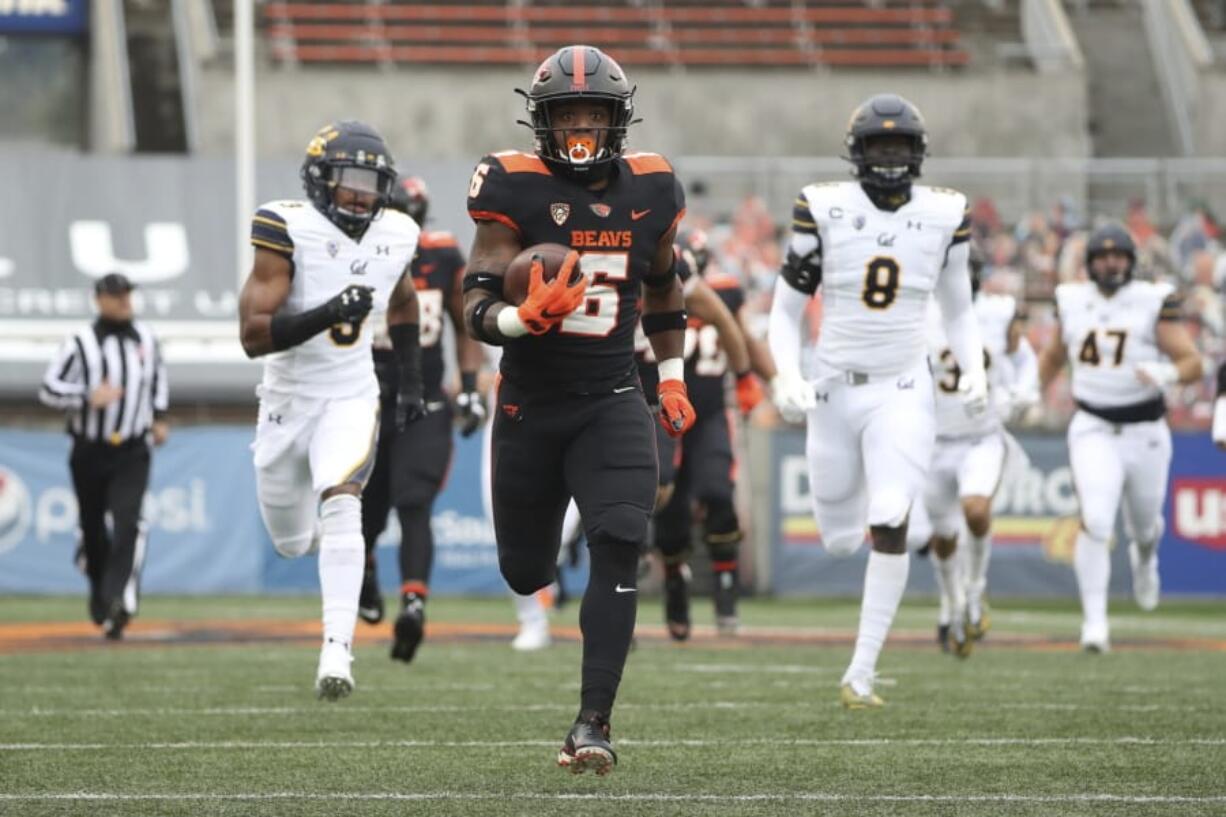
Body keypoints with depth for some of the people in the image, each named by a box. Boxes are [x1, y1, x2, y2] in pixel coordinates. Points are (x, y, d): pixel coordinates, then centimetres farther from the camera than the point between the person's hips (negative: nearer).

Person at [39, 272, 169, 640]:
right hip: (89, 452, -1)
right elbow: (49, 389, -8)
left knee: (127, 523, -18)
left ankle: (120, 600, -26)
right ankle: (99, 589, 35)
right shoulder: (80, 344, -7)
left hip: (132, 452, 1)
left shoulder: (146, 339, 5)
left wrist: (160, 417, 15)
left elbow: (158, 376, 24)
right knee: (92, 527, 9)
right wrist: (89, 396, -22)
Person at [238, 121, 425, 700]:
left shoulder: (394, 236, -4)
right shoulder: (287, 230, -19)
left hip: (351, 399, 1)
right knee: (293, 543, 13)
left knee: (340, 505, -26)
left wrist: (411, 384, 16)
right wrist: (329, 314, -36)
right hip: (288, 401, -1)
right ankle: (336, 527, 53)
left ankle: (337, 652, -30)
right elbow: (254, 336, -25)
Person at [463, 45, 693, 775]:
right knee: (526, 574, 12)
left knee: (619, 546, -21)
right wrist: (519, 319, -35)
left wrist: (673, 379, 20)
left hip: (612, 401, 1)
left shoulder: (650, 192, 0)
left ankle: (594, 722, -18)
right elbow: (478, 309, -14)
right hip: (531, 404, -1)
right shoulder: (518, 190, -12)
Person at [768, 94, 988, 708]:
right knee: (841, 541, 10)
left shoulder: (944, 216, 1)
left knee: (889, 525, -19)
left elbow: (958, 311, 14)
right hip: (835, 389, 1)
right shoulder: (824, 210, -5)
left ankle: (861, 673, -12)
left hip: (902, 393, -1)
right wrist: (788, 377, -16)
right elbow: (786, 311, 1)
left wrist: (974, 371, -4)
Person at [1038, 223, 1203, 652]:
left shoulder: (1154, 302, -7)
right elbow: (1053, 356, 20)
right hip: (1094, 431, 0)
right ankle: (1094, 621, -14)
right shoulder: (1072, 302, 2)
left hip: (1145, 434, 0)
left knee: (1144, 526, 18)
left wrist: (1167, 373, -33)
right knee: (1095, 521, -20)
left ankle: (1144, 558, 56)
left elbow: (1193, 363, -12)